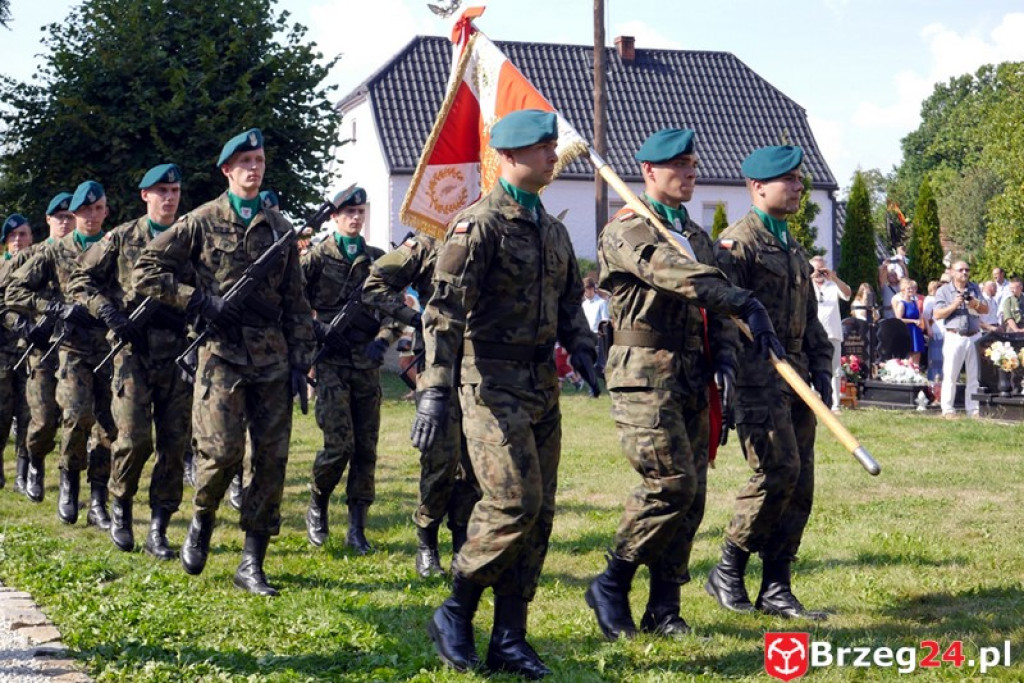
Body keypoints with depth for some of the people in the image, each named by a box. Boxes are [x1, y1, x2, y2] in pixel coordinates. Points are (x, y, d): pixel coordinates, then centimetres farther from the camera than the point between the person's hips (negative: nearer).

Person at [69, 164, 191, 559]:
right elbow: (80, 281, 7)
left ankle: (158, 529, 8)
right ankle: (120, 505, 16)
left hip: (179, 354, 2)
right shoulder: (122, 238, 5)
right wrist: (108, 312, -9)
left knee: (174, 444, 0)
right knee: (134, 437, -11)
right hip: (134, 350, -2)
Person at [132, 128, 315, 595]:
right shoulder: (202, 222, 3)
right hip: (222, 351, -4)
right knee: (222, 449, -15)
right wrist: (200, 301, -8)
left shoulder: (279, 227, 14)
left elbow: (296, 302, 15)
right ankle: (202, 520, 16)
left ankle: (252, 563, 6)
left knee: (271, 458, -1)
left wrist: (300, 361, 7)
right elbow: (145, 272, 2)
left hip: (272, 356, 4)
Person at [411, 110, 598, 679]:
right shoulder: (479, 225, -9)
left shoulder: (554, 230, 15)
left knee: (540, 513, 6)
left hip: (543, 384, 8)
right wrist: (436, 388, -25)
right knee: (515, 503, -16)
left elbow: (570, 302, 23)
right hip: (494, 382, -8)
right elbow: (445, 310, -16)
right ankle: (456, 615, 2)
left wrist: (582, 349, 3)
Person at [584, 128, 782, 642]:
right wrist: (742, 302, -35)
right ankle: (612, 586, -1)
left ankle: (664, 610, 12)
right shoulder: (625, 230, -5)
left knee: (692, 494, 4)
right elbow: (673, 274, -24)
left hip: (691, 378, 8)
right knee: (671, 482, -17)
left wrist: (724, 354, -3)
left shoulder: (697, 236, 21)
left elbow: (714, 307, 17)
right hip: (645, 373, -7)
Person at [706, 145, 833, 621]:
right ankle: (728, 571, -1)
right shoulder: (737, 242, -7)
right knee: (778, 470, -17)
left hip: (796, 378, 9)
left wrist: (822, 370, 15)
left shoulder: (794, 249, 21)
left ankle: (776, 590, 12)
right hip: (758, 377, -8)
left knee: (800, 483, 5)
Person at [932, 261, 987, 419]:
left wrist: (976, 305, -11)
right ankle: (947, 409, 1)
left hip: (974, 336, 4)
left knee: (975, 375, 6)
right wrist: (954, 305, -17)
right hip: (954, 336, -4)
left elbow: (986, 310, 9)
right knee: (950, 375, -4)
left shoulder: (974, 288, 13)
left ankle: (973, 409, 12)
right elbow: (938, 314, -5)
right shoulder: (944, 291, 2)